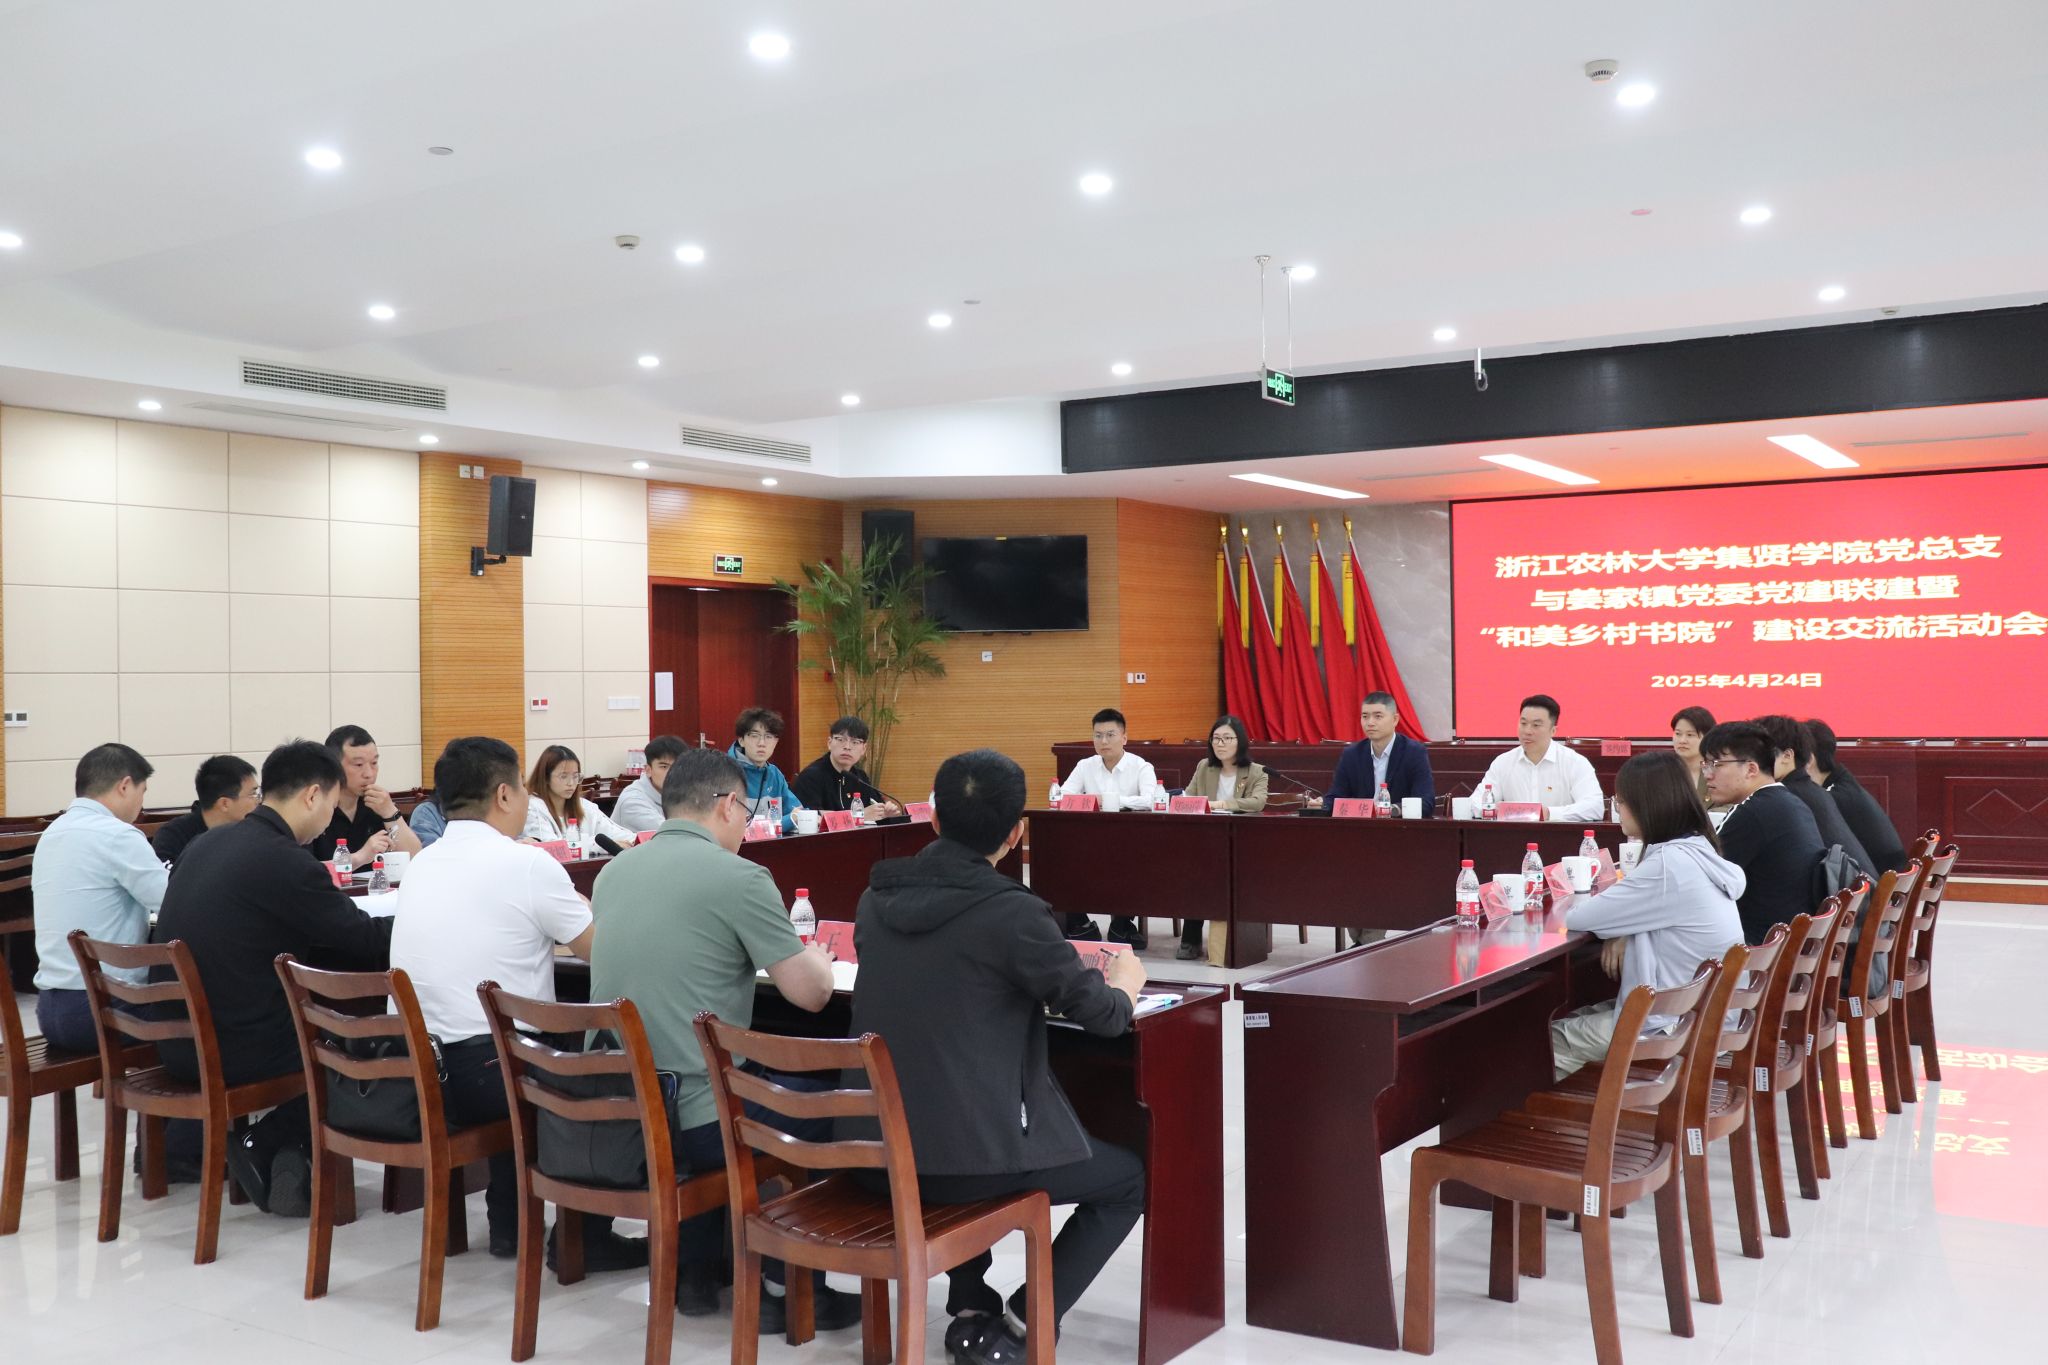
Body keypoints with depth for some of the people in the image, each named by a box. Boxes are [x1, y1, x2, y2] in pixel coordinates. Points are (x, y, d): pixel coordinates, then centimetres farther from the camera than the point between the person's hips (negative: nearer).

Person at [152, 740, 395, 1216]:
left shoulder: (208, 843, 7)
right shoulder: (281, 860, -19)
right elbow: (370, 943, -13)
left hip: (177, 1041, 8)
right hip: (233, 1051, -8)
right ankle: (265, 1144, 11)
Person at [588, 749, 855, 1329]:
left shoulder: (613, 873, 8)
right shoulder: (738, 876, -13)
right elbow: (811, 993, -8)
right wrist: (816, 956, 13)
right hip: (688, 1118, -7)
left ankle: (694, 1271, 36)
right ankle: (783, 1288, 23)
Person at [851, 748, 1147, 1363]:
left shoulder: (876, 897, 3)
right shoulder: (1011, 911, -16)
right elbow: (1102, 1016, -5)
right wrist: (1125, 984, 17)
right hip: (969, 1158, -6)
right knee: (1129, 1178, 18)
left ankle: (971, 1313, 29)